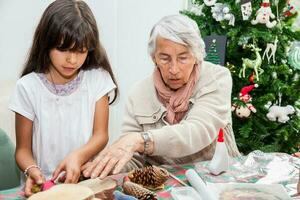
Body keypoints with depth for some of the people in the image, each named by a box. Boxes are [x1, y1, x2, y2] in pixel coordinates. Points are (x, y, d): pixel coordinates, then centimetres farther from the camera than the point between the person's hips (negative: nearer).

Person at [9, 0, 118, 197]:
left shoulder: (98, 79, 0)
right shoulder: (28, 87, -3)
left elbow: (101, 135, -2)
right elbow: (23, 148, 0)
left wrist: (77, 156, -21)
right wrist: (32, 170, -21)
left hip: (87, 179, 0)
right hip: (43, 183, 1)